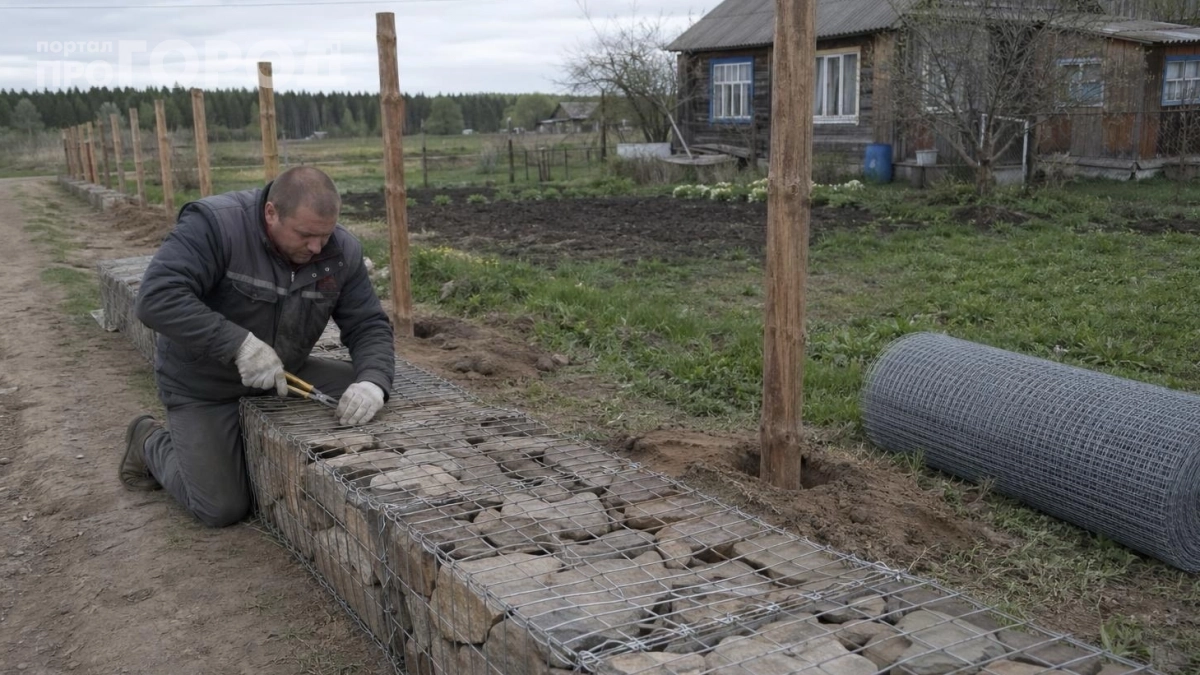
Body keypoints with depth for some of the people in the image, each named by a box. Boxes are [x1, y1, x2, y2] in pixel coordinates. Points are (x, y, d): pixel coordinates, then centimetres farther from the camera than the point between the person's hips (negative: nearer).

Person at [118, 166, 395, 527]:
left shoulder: (342, 251, -12)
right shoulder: (214, 224, -27)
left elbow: (369, 326, -10)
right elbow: (157, 298, -35)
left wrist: (373, 382, -31)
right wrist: (239, 343, -42)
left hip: (285, 373, 5)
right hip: (204, 385, -5)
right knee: (222, 509, -6)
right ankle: (151, 442, 24)